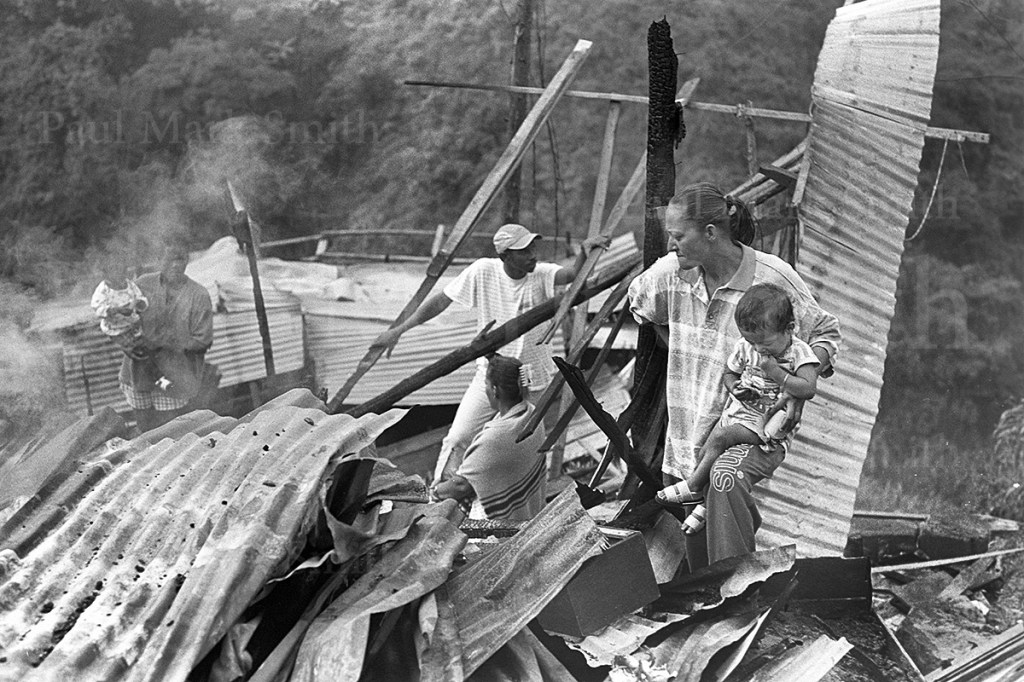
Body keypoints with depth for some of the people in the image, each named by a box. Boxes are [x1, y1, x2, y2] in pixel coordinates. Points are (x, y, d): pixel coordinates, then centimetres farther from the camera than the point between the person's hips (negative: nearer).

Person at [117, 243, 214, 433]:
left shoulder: (198, 295, -8)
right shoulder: (143, 285, 0)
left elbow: (202, 340, -9)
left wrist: (157, 344, -15)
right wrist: (129, 347, -14)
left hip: (173, 379, -3)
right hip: (138, 374, 3)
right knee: (145, 432, 13)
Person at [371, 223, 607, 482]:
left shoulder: (541, 274, -14)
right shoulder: (483, 271, -12)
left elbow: (571, 275, -35)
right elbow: (441, 300, -5)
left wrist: (584, 252, -56)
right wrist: (399, 329, -7)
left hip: (533, 379, 0)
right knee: (457, 439, -2)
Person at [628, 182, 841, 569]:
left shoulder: (772, 276, -13)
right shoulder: (672, 272, -2)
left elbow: (826, 333, -1)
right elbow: (639, 302, 23)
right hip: (690, 430, 5)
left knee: (725, 479, -37)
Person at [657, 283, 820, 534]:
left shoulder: (799, 353, -13)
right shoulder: (745, 347, 2)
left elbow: (808, 389, -24)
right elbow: (728, 373, 16)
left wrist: (777, 373, -27)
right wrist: (735, 387, -7)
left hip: (768, 422, -6)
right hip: (737, 410, 6)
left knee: (721, 437, -23)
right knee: (705, 453, -9)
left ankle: (694, 486, -9)